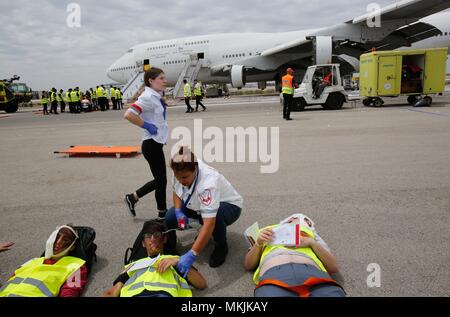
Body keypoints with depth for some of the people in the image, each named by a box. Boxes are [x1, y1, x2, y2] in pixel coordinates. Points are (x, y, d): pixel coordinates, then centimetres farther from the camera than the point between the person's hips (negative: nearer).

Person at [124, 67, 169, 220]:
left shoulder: (156, 97, 10)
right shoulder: (148, 97, -17)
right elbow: (129, 115, -27)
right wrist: (146, 125, -19)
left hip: (157, 143, 9)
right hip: (152, 144, -9)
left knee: (160, 180, 16)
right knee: (161, 180, 2)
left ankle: (133, 198, 28)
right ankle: (162, 214, 17)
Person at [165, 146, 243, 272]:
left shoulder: (208, 182, -42)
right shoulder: (181, 172, -23)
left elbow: (209, 223, -48)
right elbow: (176, 191, 0)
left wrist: (191, 255, -54)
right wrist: (178, 211, -19)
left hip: (229, 206, -6)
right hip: (198, 205, 6)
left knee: (216, 215, -40)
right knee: (170, 217, -15)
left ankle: (221, 246, -7)